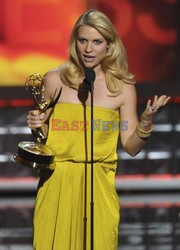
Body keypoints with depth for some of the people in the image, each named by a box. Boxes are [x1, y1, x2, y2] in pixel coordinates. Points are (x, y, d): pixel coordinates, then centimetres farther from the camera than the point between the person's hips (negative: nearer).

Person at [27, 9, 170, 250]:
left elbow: (132, 148, 2)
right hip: (57, 184, 0)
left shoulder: (123, 87, 1)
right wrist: (37, 126, -8)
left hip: (98, 186, 0)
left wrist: (145, 122, -14)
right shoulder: (55, 81, 2)